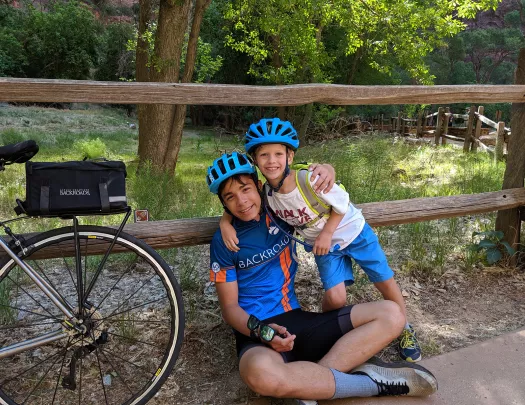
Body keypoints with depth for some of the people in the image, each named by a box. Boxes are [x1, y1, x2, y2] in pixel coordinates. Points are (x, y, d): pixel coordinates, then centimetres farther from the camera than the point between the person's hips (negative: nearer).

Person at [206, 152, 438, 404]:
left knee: (390, 314, -10)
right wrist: (262, 331, -22)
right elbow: (229, 307, -4)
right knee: (262, 373, -42)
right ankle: (373, 382, -22)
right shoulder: (224, 241, -4)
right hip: (255, 333, -4)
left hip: (298, 321, 5)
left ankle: (308, 382, -23)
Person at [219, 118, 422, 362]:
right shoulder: (263, 193, -19)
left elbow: (342, 205, -17)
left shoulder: (310, 180, -32)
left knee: (385, 283, 6)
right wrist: (225, 222, -20)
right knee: (334, 298, -15)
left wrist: (326, 234, -20)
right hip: (323, 245, 2)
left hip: (352, 232, -2)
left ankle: (405, 331, 31)